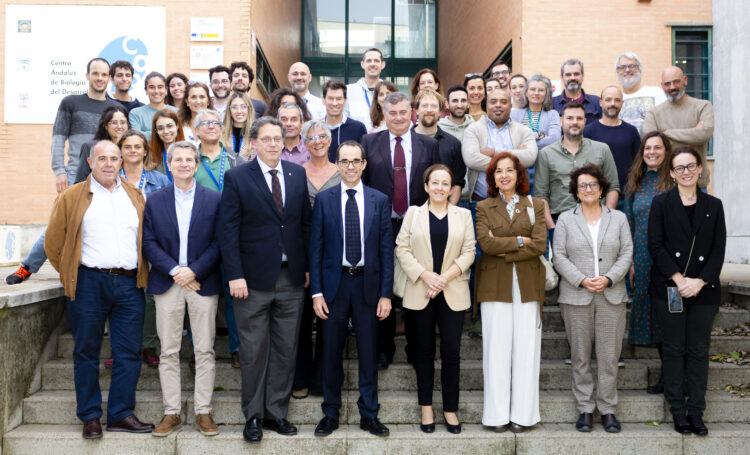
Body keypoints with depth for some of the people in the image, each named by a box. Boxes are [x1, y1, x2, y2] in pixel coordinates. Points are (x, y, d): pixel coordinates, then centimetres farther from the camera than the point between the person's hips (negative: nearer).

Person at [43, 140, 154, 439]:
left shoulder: (135, 196, 13)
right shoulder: (72, 197, 4)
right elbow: (53, 243, 7)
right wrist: (70, 276, 8)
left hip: (129, 284, 3)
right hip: (89, 283, -2)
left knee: (129, 353, 3)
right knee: (86, 352, 5)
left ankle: (121, 414, 13)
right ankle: (90, 417, 15)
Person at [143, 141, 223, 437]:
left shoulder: (214, 200, 4)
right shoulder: (154, 201, 8)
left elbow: (219, 243, -2)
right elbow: (149, 243, 1)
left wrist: (194, 270, -13)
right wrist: (174, 270, -11)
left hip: (203, 283, -1)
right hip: (167, 284, 1)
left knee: (204, 351, 3)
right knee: (168, 352, 5)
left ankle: (203, 412, 11)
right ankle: (171, 413, 14)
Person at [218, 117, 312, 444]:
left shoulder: (297, 174, 8)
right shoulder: (237, 178, -3)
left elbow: (305, 223, 10)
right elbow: (228, 230, -6)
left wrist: (307, 267, 6)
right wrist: (235, 276, -13)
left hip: (292, 279, 4)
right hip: (253, 279, -3)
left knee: (285, 351, 10)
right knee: (254, 352, 5)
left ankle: (277, 413, 24)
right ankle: (253, 417, 20)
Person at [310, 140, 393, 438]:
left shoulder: (380, 201, 3)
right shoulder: (323, 199, 2)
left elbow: (386, 249, 2)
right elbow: (316, 247, 1)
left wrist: (386, 293, -3)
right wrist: (316, 292, -5)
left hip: (367, 284, 0)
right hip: (334, 283, 0)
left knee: (368, 352, 8)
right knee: (332, 352, 9)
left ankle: (369, 415, 21)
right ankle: (330, 413, 23)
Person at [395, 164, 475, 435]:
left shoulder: (463, 215, 8)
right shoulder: (413, 213, 7)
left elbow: (468, 252, 2)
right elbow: (402, 249, 1)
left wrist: (445, 277, -10)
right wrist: (425, 275, -11)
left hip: (453, 293, 0)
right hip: (420, 293, 0)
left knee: (451, 353, 0)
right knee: (424, 352, 7)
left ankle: (450, 409, 12)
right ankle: (426, 408, 18)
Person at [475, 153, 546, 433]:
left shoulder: (534, 205, 9)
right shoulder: (484, 207, 8)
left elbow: (540, 244, -4)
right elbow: (486, 242, -7)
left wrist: (504, 250, -9)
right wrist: (520, 241, -7)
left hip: (528, 285, 1)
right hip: (495, 285, 0)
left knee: (526, 347, 1)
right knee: (496, 347, 0)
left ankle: (522, 414, 11)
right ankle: (497, 415, 9)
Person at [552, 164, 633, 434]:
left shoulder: (619, 219, 11)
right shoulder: (566, 219, 8)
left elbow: (627, 254, 5)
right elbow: (559, 256, 1)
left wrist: (607, 279, -10)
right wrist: (582, 280, -11)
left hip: (612, 297, 1)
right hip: (576, 297, -1)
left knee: (609, 356, 1)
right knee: (580, 356, 3)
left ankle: (607, 409, 12)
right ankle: (585, 409, 13)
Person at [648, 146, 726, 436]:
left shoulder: (713, 205, 8)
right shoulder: (661, 203, 2)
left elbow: (719, 249, 4)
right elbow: (655, 244, -4)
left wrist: (700, 281, -10)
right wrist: (678, 279, -13)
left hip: (704, 290, 2)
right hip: (668, 288, -2)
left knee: (699, 349, 5)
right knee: (673, 349, 4)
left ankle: (696, 411, 12)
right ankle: (677, 410, 13)